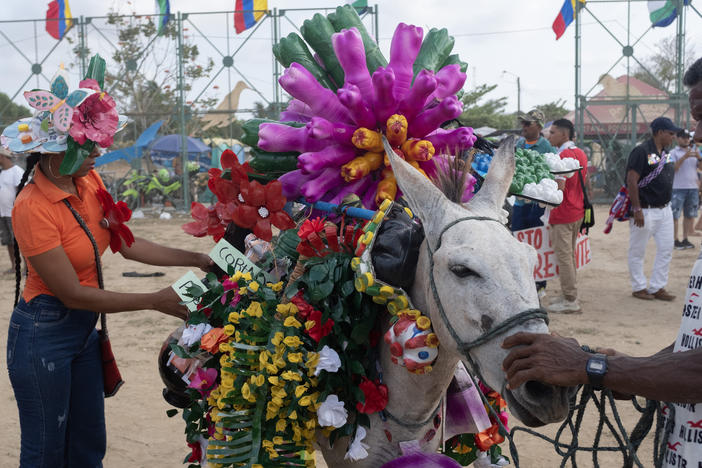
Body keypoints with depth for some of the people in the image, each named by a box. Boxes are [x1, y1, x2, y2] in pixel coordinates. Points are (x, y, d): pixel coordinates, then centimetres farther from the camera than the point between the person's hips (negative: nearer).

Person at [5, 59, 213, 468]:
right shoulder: (33, 208, -24)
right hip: (44, 334, -7)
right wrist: (155, 301, -20)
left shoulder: (90, 181, -3)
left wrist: (196, 259, -3)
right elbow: (72, 294, -22)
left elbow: (125, 242, 4)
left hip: (84, 328, 7)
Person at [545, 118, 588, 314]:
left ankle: (570, 301, 0)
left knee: (563, 256, -3)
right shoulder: (580, 154, 12)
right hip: (578, 212, 9)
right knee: (569, 254, 16)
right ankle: (568, 296, 23)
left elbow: (559, 186, -22)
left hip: (563, 214, -9)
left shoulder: (562, 156, -18)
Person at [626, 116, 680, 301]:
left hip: (664, 210, 9)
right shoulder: (642, 151, -14)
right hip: (645, 211, -9)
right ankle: (639, 287, 15)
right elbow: (632, 181, -19)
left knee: (666, 249, 9)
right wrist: (637, 210, -21)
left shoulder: (665, 153, 12)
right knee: (638, 251, 4)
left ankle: (657, 287, 18)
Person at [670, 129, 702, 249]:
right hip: (678, 188, -5)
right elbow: (673, 168, -15)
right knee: (675, 216, -4)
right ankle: (675, 240, 0)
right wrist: (684, 157, -25)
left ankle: (685, 239, 14)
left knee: (690, 215, 7)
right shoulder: (673, 152, 0)